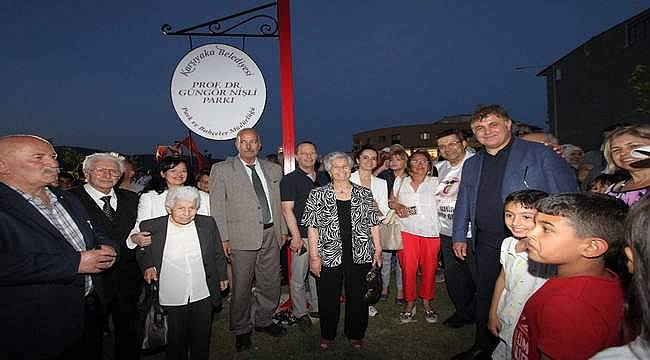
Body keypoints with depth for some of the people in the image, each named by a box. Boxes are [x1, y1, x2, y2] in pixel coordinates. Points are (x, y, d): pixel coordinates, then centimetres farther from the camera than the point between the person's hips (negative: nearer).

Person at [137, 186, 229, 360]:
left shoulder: (208, 223, -5)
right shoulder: (152, 227, -9)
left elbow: (218, 254, 7)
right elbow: (143, 252, 8)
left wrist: (222, 277, 12)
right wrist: (148, 266, -10)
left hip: (203, 295, 2)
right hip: (171, 298, -1)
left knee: (202, 341, 19)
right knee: (176, 341, 16)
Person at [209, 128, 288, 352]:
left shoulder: (273, 169, 11)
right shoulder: (221, 170, 0)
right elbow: (217, 207, -4)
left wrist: (282, 230, 11)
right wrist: (223, 238, -10)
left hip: (270, 234, 4)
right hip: (242, 237, -4)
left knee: (271, 283, 14)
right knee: (241, 286, 5)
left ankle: (264, 321, 36)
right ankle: (241, 330, 26)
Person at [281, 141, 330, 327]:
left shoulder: (323, 177, 12)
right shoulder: (289, 179, -5)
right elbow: (287, 209, -11)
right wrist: (296, 236, -16)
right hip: (302, 235, -5)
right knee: (298, 278, 3)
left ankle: (317, 308, 31)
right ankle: (300, 313, 20)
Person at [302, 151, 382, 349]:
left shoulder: (364, 194, 4)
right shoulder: (317, 195, -1)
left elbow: (373, 224, 8)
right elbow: (312, 227, -3)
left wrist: (378, 250, 4)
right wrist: (314, 256, -7)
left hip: (360, 256, 2)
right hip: (329, 256, -1)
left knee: (358, 297, 12)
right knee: (328, 298, 11)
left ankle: (356, 334, 35)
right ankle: (327, 335, 35)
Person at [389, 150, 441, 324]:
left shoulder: (435, 182, 9)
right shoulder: (400, 182, 13)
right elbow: (391, 201, 17)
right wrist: (397, 206, -4)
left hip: (430, 231, 0)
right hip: (407, 230, 0)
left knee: (429, 268, 3)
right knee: (408, 268, -3)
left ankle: (426, 301, 23)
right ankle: (409, 302, 15)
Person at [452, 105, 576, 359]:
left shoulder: (540, 154, -3)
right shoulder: (471, 164, 13)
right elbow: (463, 203, 17)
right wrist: (459, 237, 12)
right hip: (485, 244, 5)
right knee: (485, 297, 15)